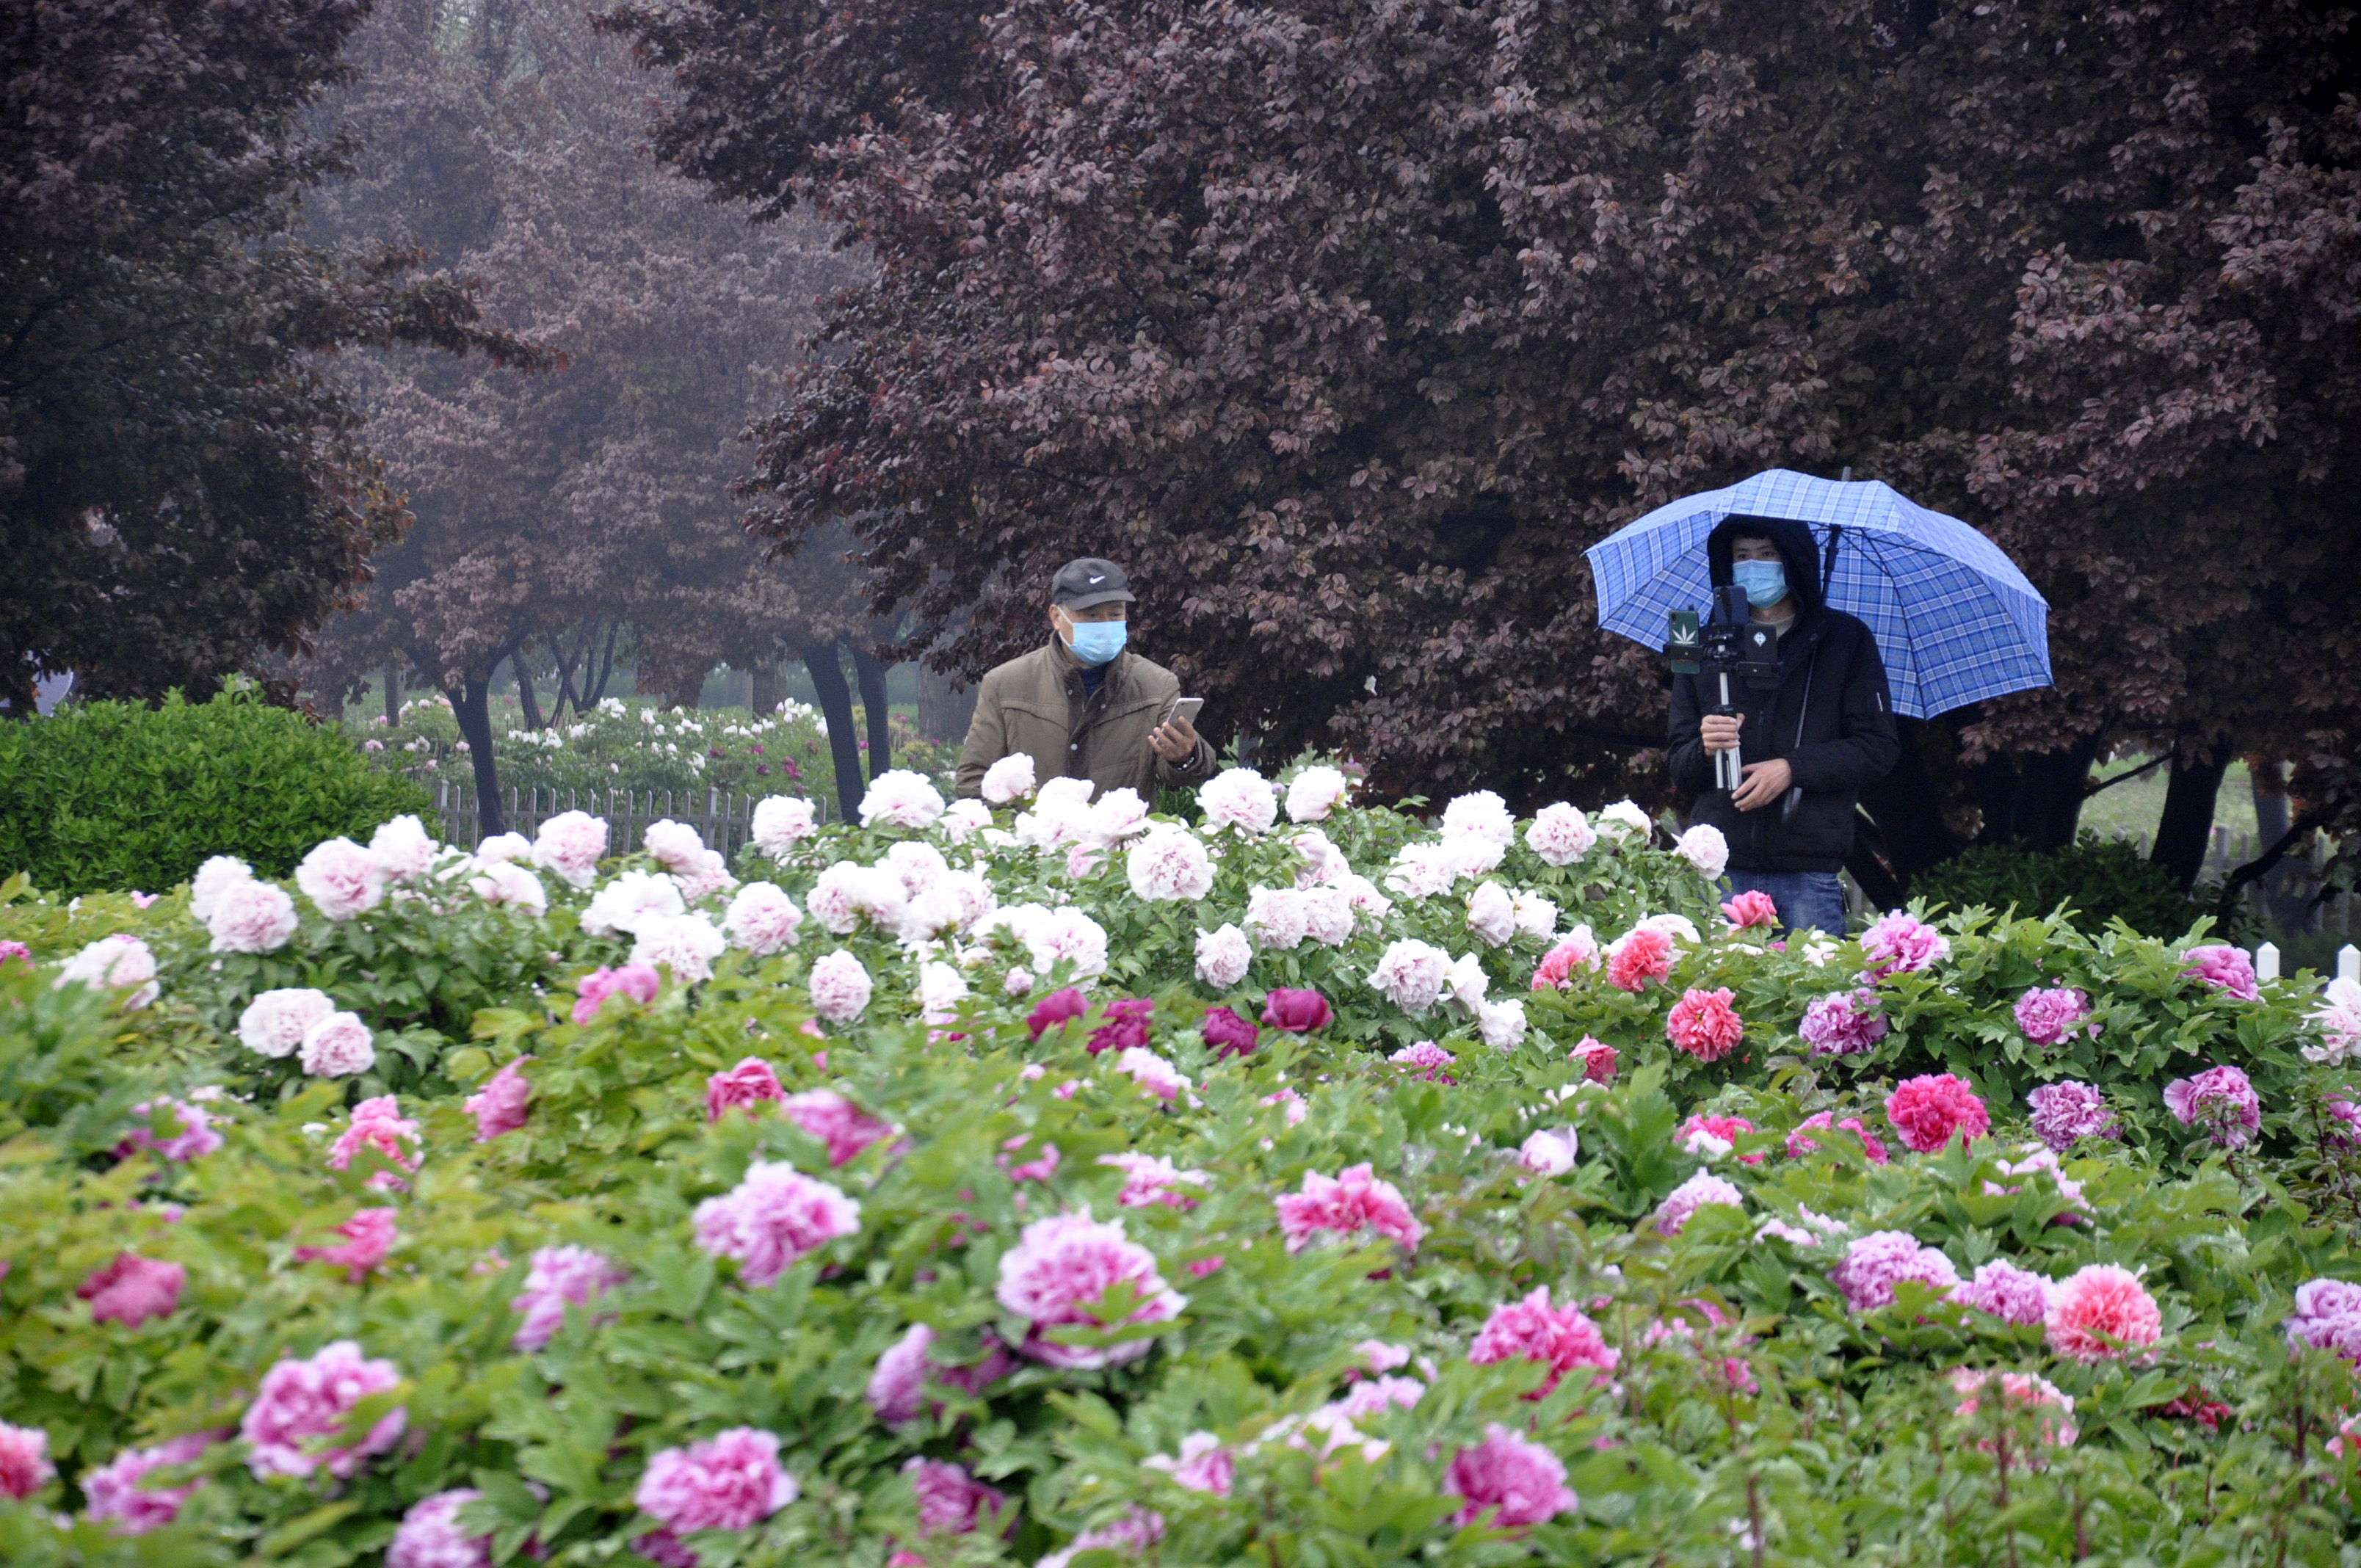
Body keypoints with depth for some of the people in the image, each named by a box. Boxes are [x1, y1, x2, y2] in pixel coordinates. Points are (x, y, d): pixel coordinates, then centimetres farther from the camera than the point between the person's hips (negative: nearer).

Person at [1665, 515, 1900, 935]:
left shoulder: (1845, 639, 10)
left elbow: (1879, 748, 2)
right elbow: (1679, 770, 15)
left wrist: (1794, 768, -11)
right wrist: (1705, 750, -8)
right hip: (1722, 868, 2)